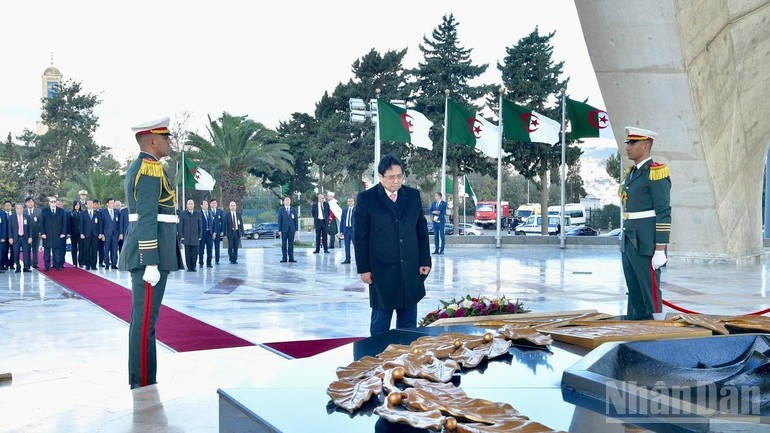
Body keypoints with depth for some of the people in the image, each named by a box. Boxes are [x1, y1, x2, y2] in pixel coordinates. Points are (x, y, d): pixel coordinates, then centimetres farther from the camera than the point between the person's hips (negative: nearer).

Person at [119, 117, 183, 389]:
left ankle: (140, 382, 20)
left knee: (142, 317, 13)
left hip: (144, 251, 11)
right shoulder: (151, 169, -15)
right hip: (151, 253, -11)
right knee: (145, 319, -6)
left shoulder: (138, 168, 18)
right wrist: (152, 264, -22)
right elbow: (147, 219, -21)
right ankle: (144, 386, -1)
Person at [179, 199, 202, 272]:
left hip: (195, 238, 1)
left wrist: (200, 236, 3)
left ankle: (193, 267, 8)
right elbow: (180, 226, 4)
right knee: (187, 253, 0)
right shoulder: (183, 213, 5)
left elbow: (200, 226, 10)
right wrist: (181, 236, -3)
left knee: (195, 253, -3)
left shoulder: (198, 214, 8)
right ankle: (189, 267, 7)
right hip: (186, 237, -1)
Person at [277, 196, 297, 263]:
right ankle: (284, 258, 1)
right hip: (284, 229, -1)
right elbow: (279, 220, 1)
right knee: (284, 244, -1)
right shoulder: (281, 210, 3)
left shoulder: (294, 210, 8)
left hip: (292, 229, 1)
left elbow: (295, 220, 7)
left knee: (291, 244, 2)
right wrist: (279, 230, -5)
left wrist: (296, 229, 0)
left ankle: (291, 258, 4)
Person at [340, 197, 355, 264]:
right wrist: (341, 230, 6)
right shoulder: (344, 210, 13)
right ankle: (347, 259, 11)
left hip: (353, 229, -4)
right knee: (347, 245, 6)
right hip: (346, 230, 4)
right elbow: (342, 220, 13)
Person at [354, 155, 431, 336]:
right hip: (381, 271, -3)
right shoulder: (366, 198, -4)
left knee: (408, 321, 9)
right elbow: (360, 238, -3)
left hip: (410, 270, 4)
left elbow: (422, 231, 10)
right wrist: (364, 269, -6)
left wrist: (425, 261, 5)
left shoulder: (413, 195, 7)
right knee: (380, 322, 5)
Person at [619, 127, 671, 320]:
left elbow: (664, 213, -16)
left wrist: (660, 250, -19)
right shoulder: (631, 173, 16)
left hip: (646, 244, -9)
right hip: (629, 243, 9)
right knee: (634, 295, 11)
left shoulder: (656, 172, -12)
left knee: (650, 295, -4)